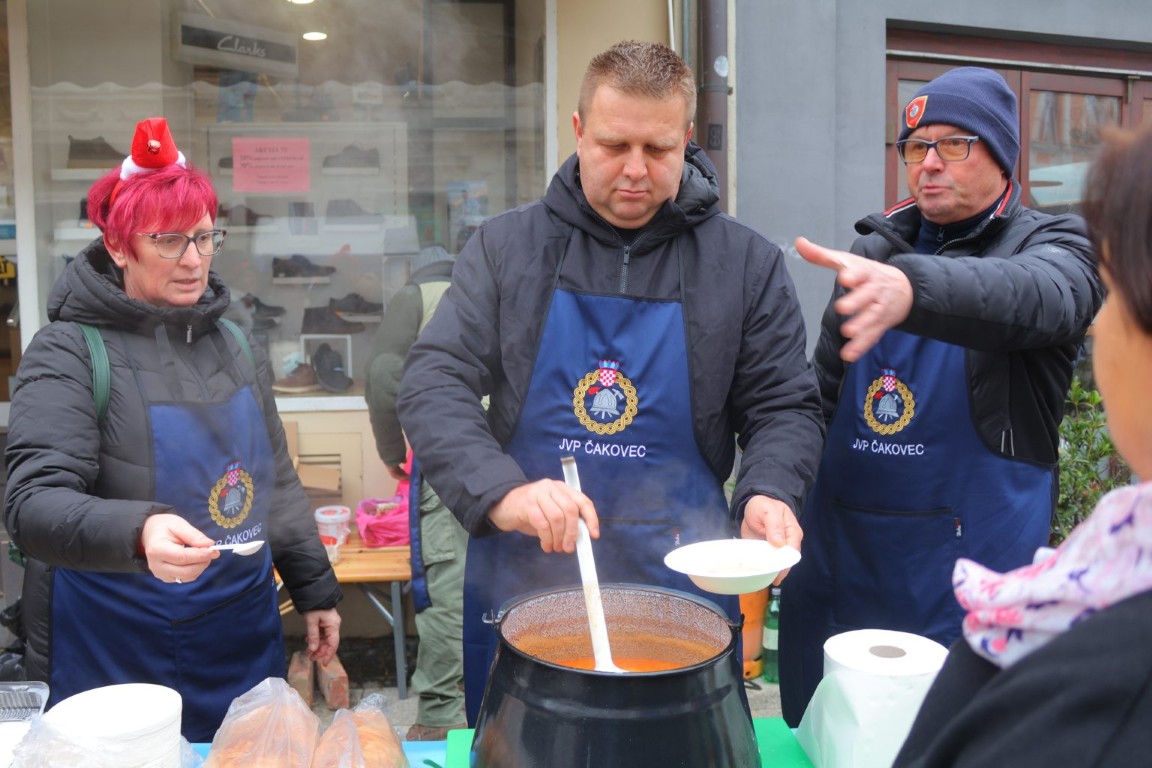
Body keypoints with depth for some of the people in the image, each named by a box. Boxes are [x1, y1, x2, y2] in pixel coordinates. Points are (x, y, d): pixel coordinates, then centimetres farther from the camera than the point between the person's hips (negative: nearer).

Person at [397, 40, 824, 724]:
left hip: (681, 589, 0)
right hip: (523, 579, 1)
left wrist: (769, 493, -17)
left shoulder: (747, 263, 0)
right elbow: (433, 384, -7)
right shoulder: (507, 247, -1)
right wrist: (502, 493, -23)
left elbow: (785, 407, 4)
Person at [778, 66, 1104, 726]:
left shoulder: (1055, 246, -2)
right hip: (836, 557, 4)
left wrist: (909, 288, -48)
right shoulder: (875, 248, 10)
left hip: (965, 574, -4)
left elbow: (1033, 298, -29)